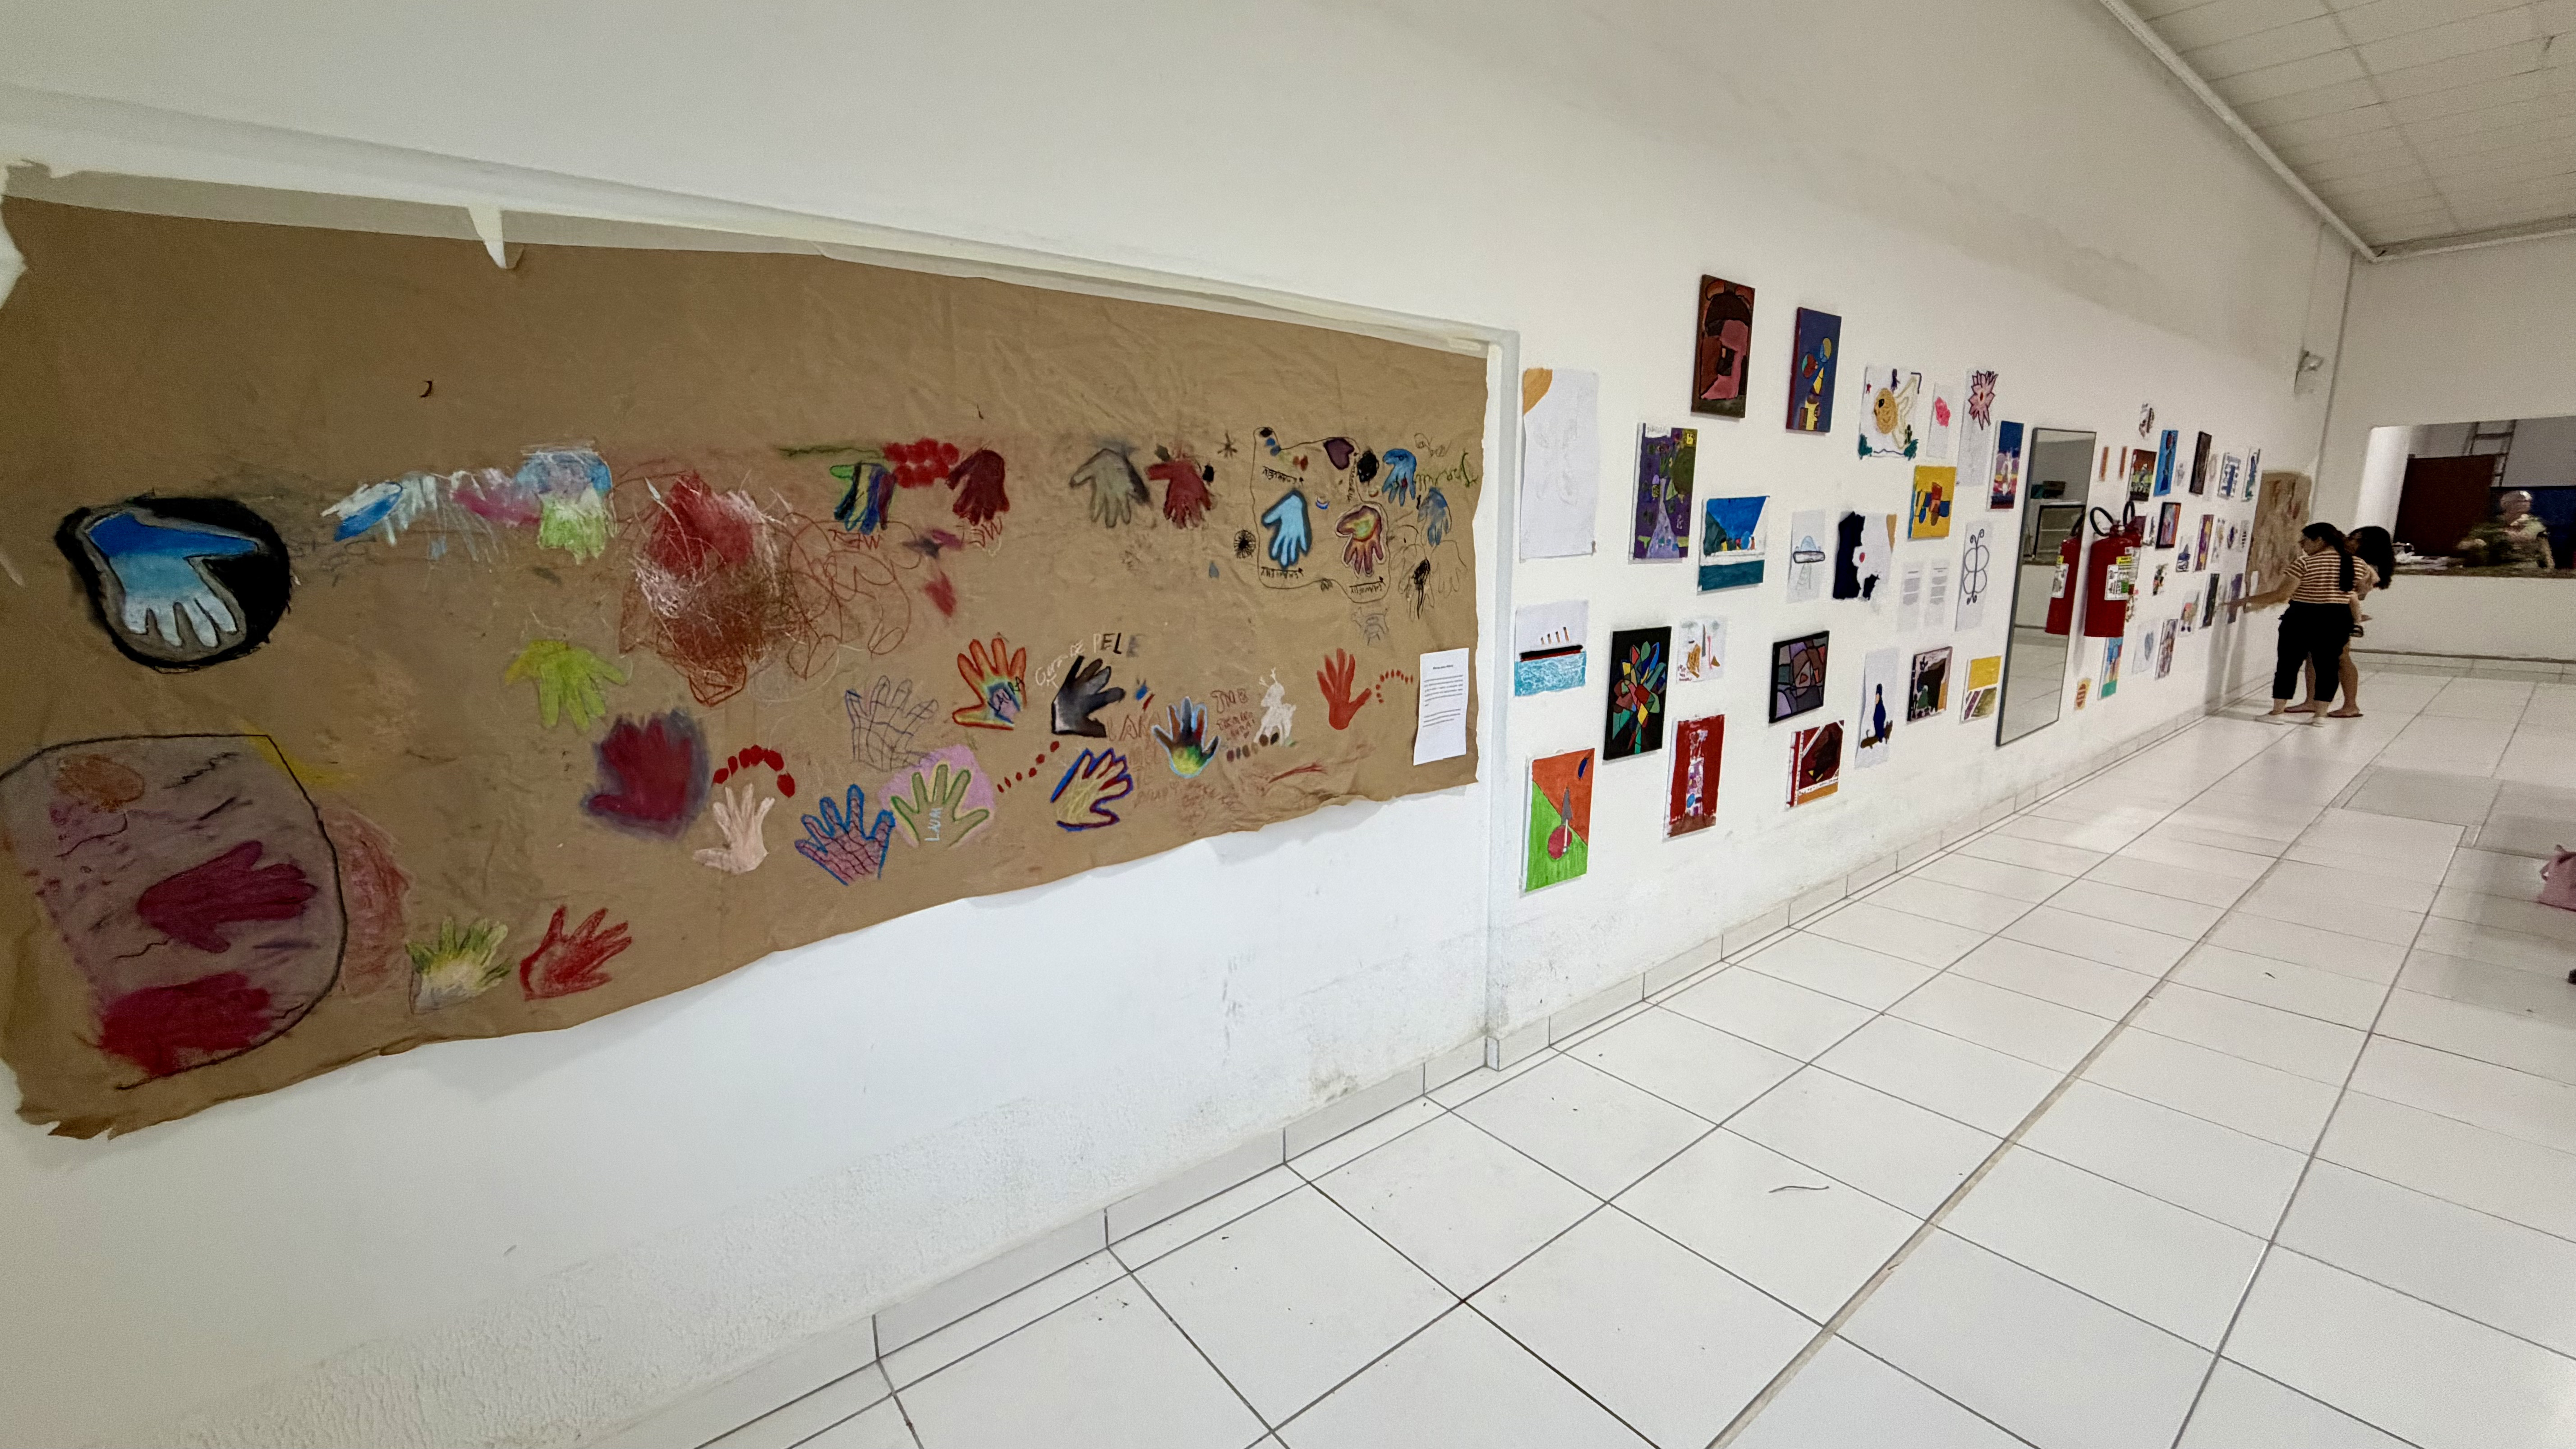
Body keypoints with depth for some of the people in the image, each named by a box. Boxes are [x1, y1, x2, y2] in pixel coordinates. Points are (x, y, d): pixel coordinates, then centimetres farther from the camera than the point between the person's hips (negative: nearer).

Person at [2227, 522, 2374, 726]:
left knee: (2289, 663, 3)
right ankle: (2320, 714, 10)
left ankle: (2278, 711, 5)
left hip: (2303, 618, -5)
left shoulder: (2305, 564, -14)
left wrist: (2245, 600, -10)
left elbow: (2281, 595, -17)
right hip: (2338, 619, 5)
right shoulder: (2357, 564, 5)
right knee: (2328, 665, 9)